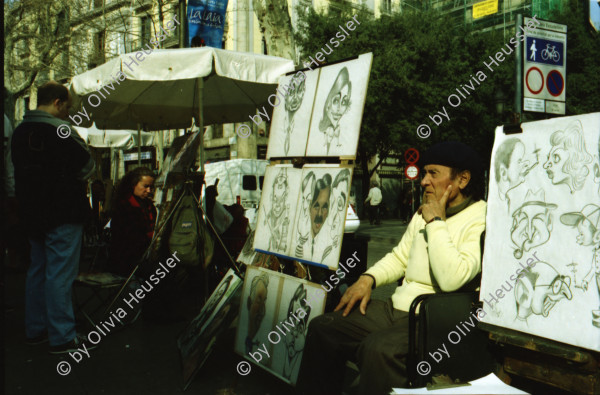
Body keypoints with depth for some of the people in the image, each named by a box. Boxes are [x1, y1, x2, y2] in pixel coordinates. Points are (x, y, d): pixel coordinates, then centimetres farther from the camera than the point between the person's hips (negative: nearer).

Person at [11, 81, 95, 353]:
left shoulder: (19, 131, 10)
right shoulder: (60, 129, -16)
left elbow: (19, 171, 17)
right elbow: (86, 167, -13)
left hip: (33, 213, 8)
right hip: (63, 214, -8)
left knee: (37, 270, 16)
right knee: (60, 274, -4)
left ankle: (35, 330, 26)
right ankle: (62, 338, 1)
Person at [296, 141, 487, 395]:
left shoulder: (482, 221, -12)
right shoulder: (424, 213, 16)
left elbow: (452, 279, -27)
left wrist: (436, 222, -18)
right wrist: (368, 279, 7)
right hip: (397, 308, 9)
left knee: (378, 349, -34)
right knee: (322, 327, 1)